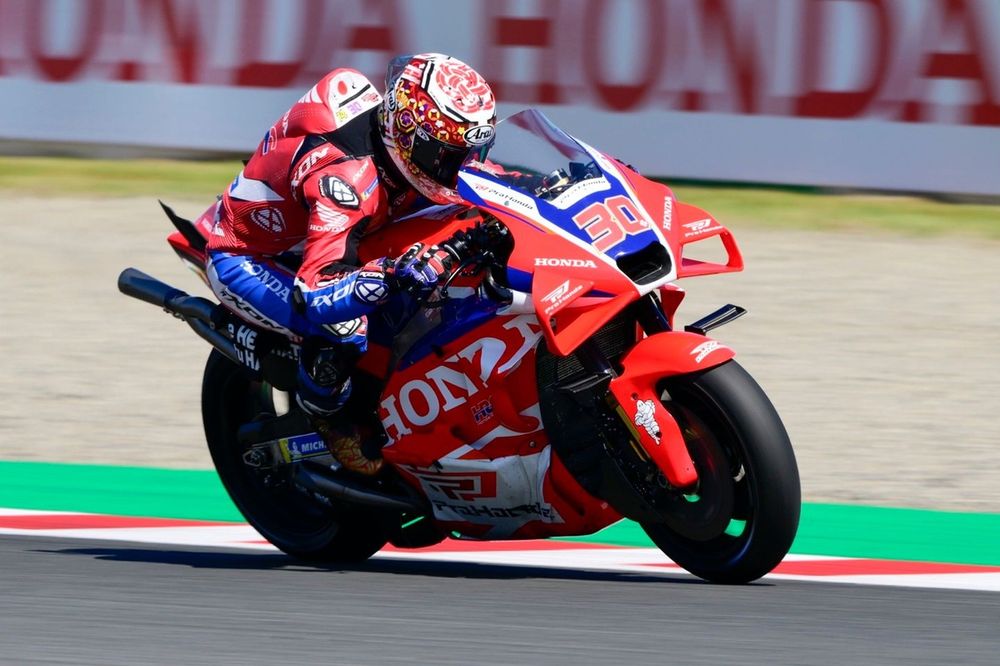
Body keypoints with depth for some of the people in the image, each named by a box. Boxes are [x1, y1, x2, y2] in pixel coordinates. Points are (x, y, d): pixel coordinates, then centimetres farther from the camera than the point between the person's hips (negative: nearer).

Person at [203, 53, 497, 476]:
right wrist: (396, 272, -61)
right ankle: (326, 418, -5)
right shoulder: (347, 175, -40)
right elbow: (317, 296, -48)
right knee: (344, 327, -34)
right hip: (245, 262, -9)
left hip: (302, 244, 9)